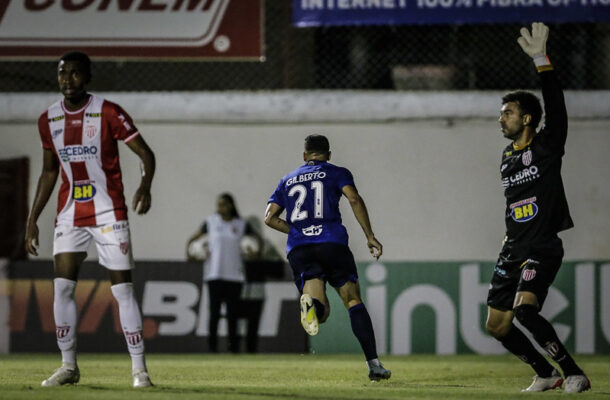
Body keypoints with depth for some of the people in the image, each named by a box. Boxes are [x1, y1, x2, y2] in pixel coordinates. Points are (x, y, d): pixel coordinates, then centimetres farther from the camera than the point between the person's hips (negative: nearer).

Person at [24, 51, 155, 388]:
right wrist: (32, 219, 14)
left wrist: (145, 186, -28)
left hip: (109, 213, -4)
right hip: (70, 215, 4)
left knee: (123, 288, -6)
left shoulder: (108, 113, -8)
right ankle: (68, 366, 7)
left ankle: (139, 368, -2)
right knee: (62, 286, -4)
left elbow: (145, 153, -8)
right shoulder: (48, 120, 6)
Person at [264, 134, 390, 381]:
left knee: (320, 312, -2)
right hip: (332, 242, -2)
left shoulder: (288, 181, 23)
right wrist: (370, 236, -3)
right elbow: (354, 199, -5)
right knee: (353, 301, 7)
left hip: (298, 249, 2)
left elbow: (270, 217, 16)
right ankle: (374, 364, -1)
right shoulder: (336, 173, 13)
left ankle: (310, 303, -42)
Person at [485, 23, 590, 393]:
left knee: (525, 309, -28)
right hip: (513, 251, 8)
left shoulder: (546, 147, -6)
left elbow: (556, 107, -20)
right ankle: (547, 375, 21)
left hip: (542, 249, -8)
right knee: (497, 325, 5)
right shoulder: (507, 158, 16)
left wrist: (542, 60, -25)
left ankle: (575, 374, -19)